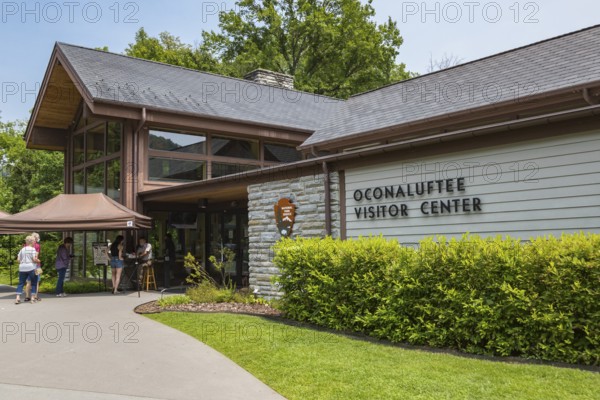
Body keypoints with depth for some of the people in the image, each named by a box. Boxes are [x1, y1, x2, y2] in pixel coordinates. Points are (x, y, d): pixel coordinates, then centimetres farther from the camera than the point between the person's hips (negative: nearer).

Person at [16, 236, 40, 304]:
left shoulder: (22, 249, 10)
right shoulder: (33, 249, -6)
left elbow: (18, 259, 9)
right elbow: (34, 259, -13)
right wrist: (38, 261, 6)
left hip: (22, 268, 5)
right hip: (31, 268, -4)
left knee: (21, 283, 8)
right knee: (34, 283, 8)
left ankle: (18, 298, -4)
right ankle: (33, 297, 6)